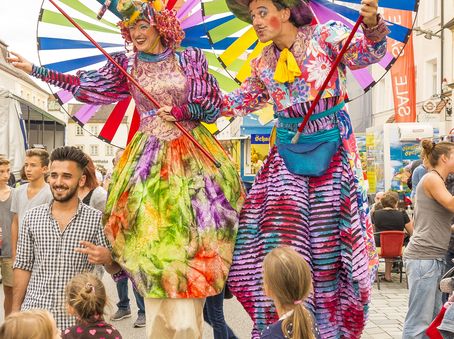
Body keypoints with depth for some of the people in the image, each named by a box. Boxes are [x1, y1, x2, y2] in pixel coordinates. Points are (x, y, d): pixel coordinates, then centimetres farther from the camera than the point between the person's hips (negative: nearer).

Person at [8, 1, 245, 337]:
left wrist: (178, 112, -10)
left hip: (191, 154, -1)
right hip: (150, 157, 2)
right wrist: (35, 70, 2)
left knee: (188, 227, -6)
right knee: (152, 233, -4)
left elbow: (214, 105, 2)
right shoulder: (127, 64, 8)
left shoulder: (189, 59, 3)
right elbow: (87, 86, 4)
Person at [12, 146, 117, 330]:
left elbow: (114, 269, 0)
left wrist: (107, 258, -22)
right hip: (35, 314, 2)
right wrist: (15, 311, 3)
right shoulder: (31, 217, 3)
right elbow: (23, 266, 7)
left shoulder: (97, 219, -4)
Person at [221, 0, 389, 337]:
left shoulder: (325, 37, -6)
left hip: (332, 152, -4)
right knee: (279, 244, -1)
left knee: (329, 242, 1)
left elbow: (368, 52, -17)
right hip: (288, 154, 4)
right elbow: (242, 100, 19)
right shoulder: (263, 63, 8)